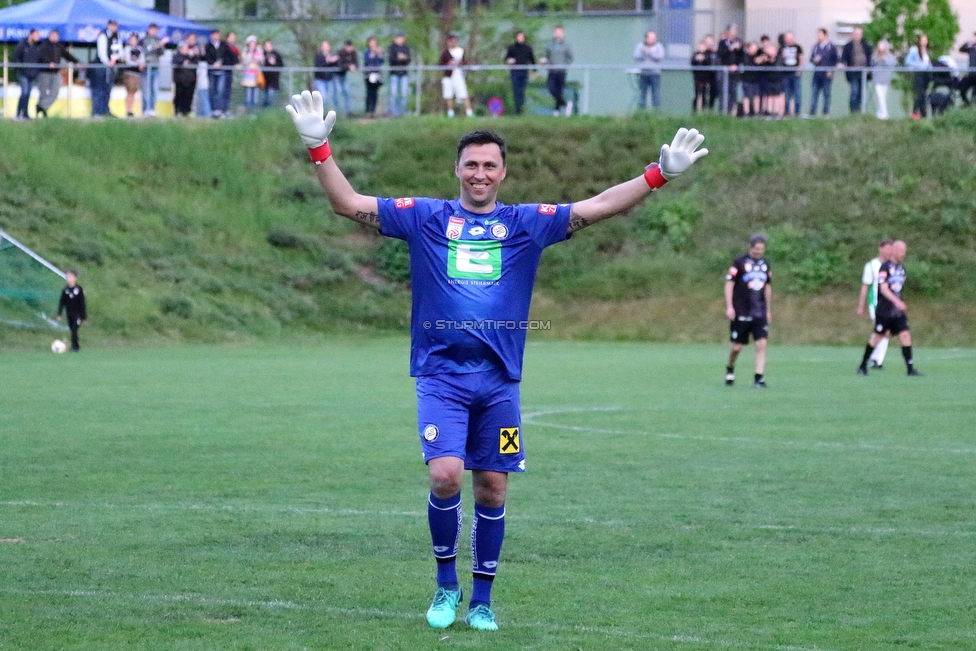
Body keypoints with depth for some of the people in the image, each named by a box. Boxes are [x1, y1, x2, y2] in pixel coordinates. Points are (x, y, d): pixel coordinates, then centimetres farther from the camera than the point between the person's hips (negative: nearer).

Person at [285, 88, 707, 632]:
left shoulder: (526, 223, 8)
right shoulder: (426, 218, 4)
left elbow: (597, 207, 4)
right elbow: (348, 203, 2)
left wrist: (660, 174, -6)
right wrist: (319, 150, -10)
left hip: (499, 380, 2)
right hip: (441, 376, -2)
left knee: (492, 488, 4)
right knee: (445, 476, -17)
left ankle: (482, 599, 18)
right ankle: (447, 584, 5)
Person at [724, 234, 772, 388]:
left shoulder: (765, 264, 11)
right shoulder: (740, 262, -4)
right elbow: (729, 284, -4)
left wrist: (768, 310, 22)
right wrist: (729, 307, -11)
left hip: (760, 314, 4)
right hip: (741, 313, -4)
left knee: (761, 344, -10)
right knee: (737, 347, 2)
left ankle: (759, 378, -10)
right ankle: (730, 369, 30)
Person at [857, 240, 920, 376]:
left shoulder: (901, 268, 13)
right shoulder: (885, 267, -11)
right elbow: (883, 289, -20)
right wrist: (897, 301, -31)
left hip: (898, 311, 6)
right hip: (884, 310, -6)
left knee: (906, 335, -7)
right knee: (878, 336, 3)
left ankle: (910, 368, -8)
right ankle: (863, 366, 18)